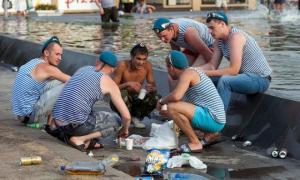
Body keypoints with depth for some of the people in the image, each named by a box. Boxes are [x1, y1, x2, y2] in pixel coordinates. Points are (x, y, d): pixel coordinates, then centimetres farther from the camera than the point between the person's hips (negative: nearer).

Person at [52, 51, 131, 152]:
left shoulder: (83, 69, 18)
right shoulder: (109, 83, 1)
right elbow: (126, 116, 1)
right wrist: (125, 129, 24)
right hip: (76, 125, -7)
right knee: (116, 122, 14)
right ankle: (79, 139, -3)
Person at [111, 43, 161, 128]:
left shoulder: (147, 66, -11)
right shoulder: (123, 65, -22)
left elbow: (154, 87, -6)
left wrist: (151, 89, -31)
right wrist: (127, 84, -39)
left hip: (136, 100, 4)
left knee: (156, 98, -21)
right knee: (123, 94, -37)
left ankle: (136, 117, 5)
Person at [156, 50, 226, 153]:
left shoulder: (187, 73, -12)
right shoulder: (193, 71, 17)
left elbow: (176, 96, -29)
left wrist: (162, 101, -9)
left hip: (212, 119, -10)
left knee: (172, 108, -22)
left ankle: (195, 143, -12)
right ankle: (210, 134, 15)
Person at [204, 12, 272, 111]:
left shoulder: (236, 37, -22)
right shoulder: (219, 40, 4)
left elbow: (233, 70, -27)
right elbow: (212, 65, 2)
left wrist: (206, 72, -25)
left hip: (260, 78, -9)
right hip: (245, 75, 9)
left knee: (224, 81, -32)